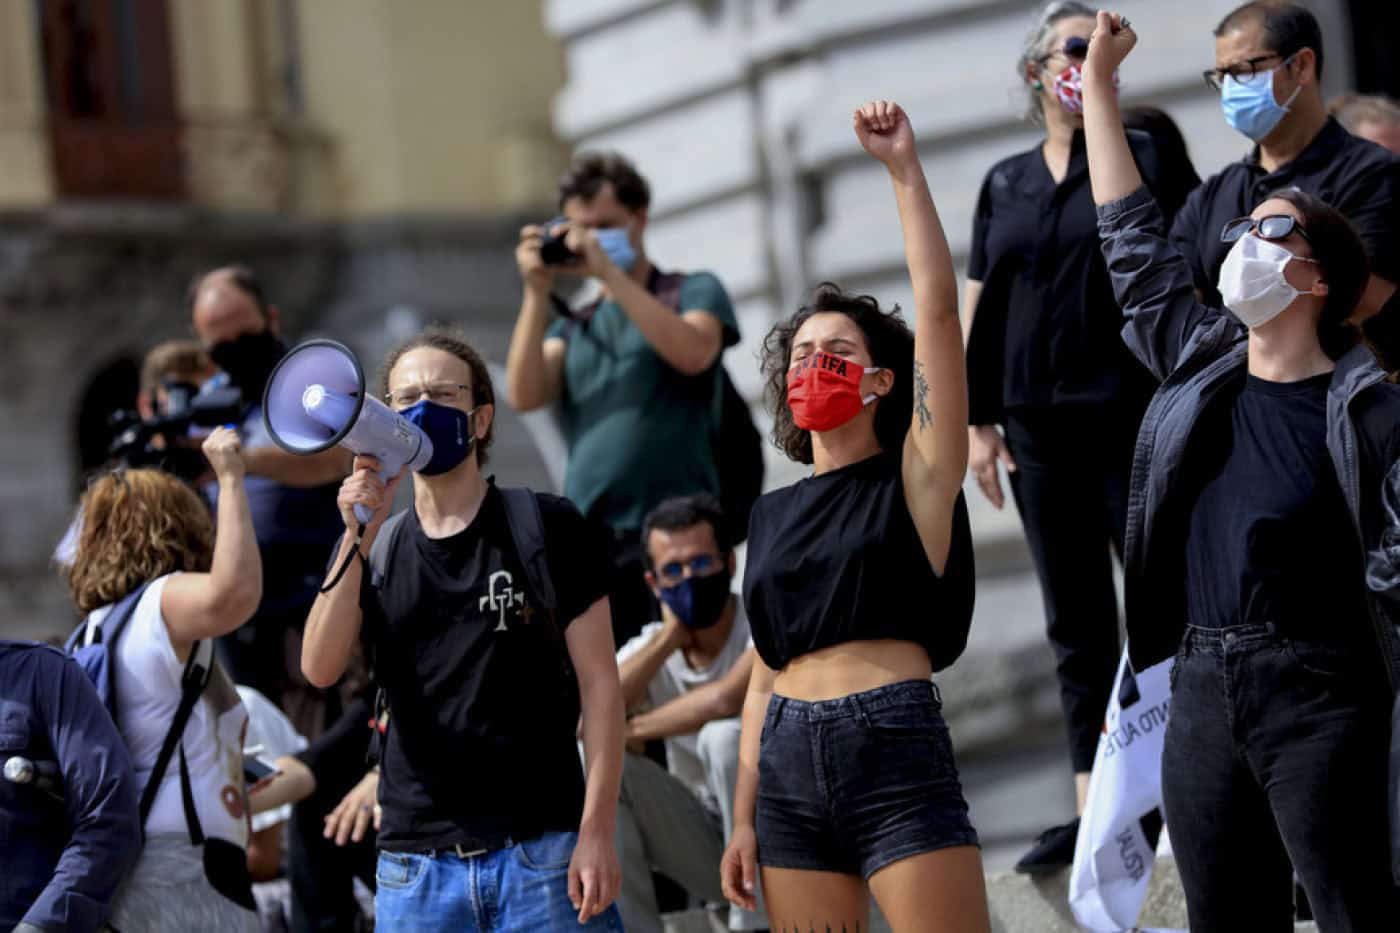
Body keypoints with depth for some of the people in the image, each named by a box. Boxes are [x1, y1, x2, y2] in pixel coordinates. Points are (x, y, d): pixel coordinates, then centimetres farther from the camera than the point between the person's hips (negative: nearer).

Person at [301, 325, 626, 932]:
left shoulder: (548, 527, 1)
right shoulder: (374, 548, 11)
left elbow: (599, 683, -2)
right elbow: (320, 669, -4)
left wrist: (597, 831, -10)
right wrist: (359, 538, -14)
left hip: (544, 851, -3)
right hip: (415, 866, 3)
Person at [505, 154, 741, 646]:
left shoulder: (694, 291, 11)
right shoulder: (574, 325, 21)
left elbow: (692, 354, -11)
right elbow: (524, 395, 5)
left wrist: (608, 271, -11)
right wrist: (537, 292, -2)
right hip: (587, 543, 4)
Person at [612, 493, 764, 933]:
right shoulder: (649, 647, 1)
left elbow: (727, 699, -36)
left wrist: (630, 730, -19)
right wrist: (667, 639, -16)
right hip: (704, 843, 4)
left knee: (727, 735, -31)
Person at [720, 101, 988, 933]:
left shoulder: (915, 477, 4)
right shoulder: (774, 515, 17)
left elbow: (938, 308, -6)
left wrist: (905, 169, -7)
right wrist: (745, 818, 12)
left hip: (895, 750, -5)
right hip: (791, 767, 5)